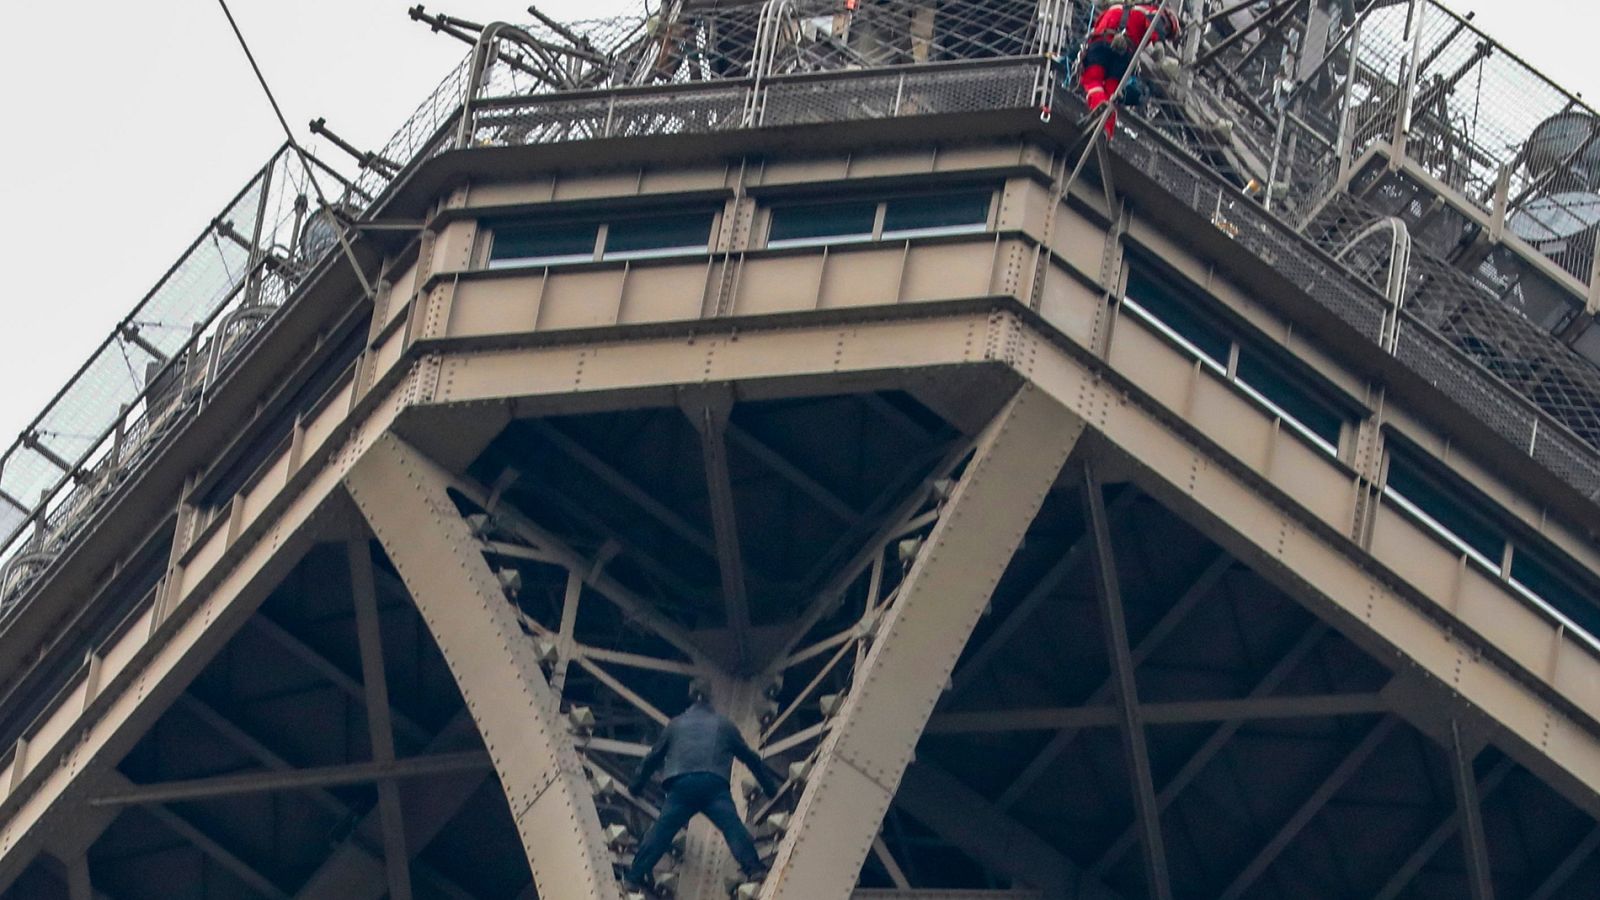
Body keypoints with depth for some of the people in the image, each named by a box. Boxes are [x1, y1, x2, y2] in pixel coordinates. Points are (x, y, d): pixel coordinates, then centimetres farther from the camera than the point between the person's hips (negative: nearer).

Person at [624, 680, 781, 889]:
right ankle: (752, 867, -29)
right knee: (732, 826, -13)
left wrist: (636, 784, 46)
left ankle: (635, 876, 3)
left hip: (681, 785, 1)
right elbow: (749, 757, 28)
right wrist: (769, 785, 37)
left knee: (660, 832, 3)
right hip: (715, 785, -1)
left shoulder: (676, 724, 26)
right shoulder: (723, 724, 23)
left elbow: (654, 756, 34)